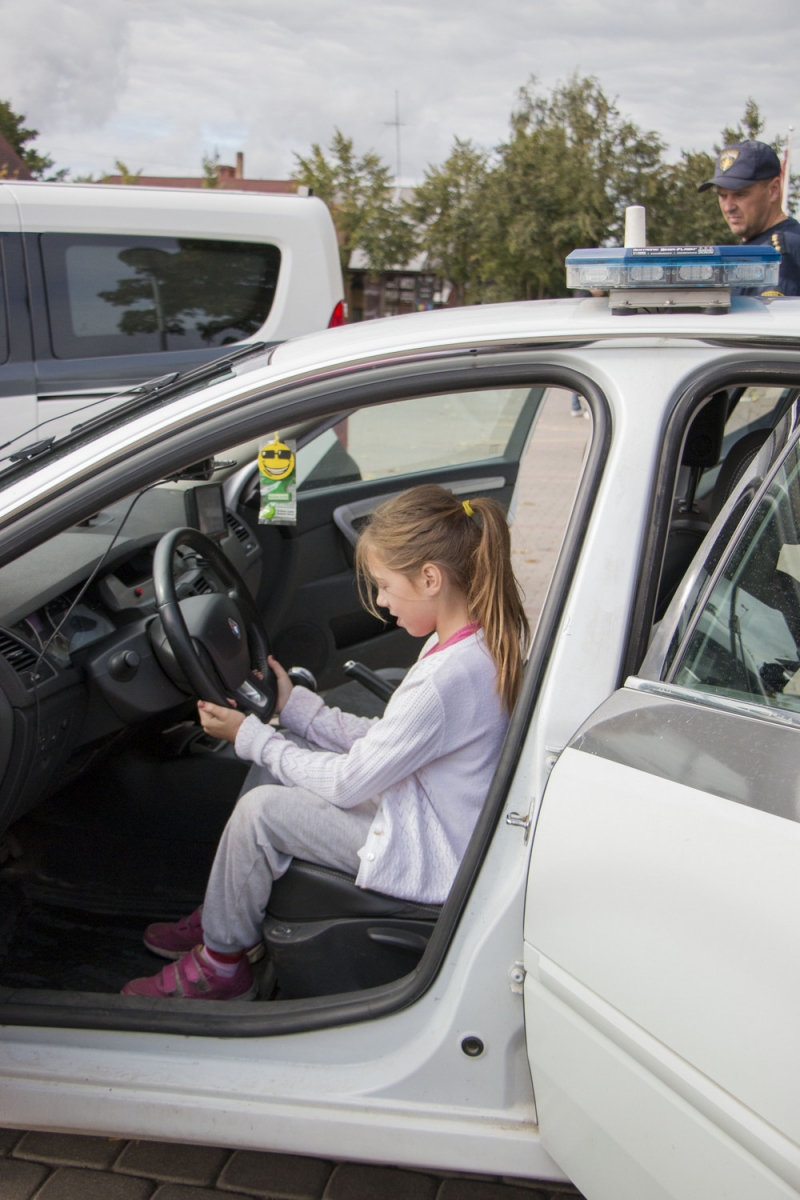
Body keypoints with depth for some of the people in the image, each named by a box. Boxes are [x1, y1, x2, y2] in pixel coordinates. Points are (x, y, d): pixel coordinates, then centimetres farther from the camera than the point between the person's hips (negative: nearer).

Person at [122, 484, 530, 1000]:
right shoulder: (480, 639, 0)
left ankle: (220, 963, 12)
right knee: (274, 765, 10)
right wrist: (293, 704, 5)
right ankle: (226, 915, 22)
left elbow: (348, 781, -21)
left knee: (261, 810, -10)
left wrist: (252, 736, -9)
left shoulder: (448, 677, -31)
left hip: (425, 859, -10)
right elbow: (382, 739, 7)